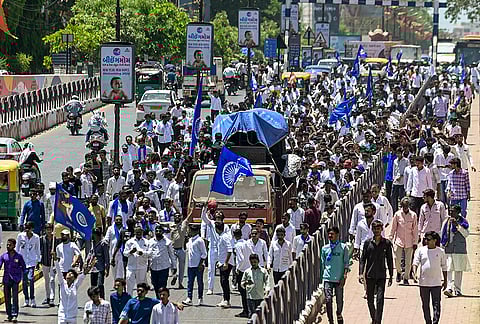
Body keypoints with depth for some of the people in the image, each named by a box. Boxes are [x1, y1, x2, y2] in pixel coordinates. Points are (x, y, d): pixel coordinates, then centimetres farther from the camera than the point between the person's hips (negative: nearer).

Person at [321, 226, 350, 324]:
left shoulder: (343, 247, 2)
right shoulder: (325, 248, 9)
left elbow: (346, 263, 0)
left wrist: (344, 276, -10)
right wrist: (321, 277, 13)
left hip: (339, 278, -1)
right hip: (328, 278, 1)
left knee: (339, 300, 6)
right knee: (328, 300, -10)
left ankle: (339, 315, 33)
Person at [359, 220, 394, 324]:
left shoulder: (386, 243, 1)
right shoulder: (368, 243, 2)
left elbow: (390, 260, 7)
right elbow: (362, 259, 4)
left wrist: (391, 276, 6)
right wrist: (361, 273, -6)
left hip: (381, 275, -1)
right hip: (370, 275, 1)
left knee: (380, 300, -11)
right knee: (370, 299, 9)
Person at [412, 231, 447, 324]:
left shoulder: (440, 251, 3)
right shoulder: (420, 250, 3)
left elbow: (444, 267, 11)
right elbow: (415, 262, -3)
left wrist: (445, 281, 11)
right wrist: (415, 273, -22)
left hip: (436, 283, -1)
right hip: (423, 282, 1)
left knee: (436, 305, -8)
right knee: (425, 305, 8)